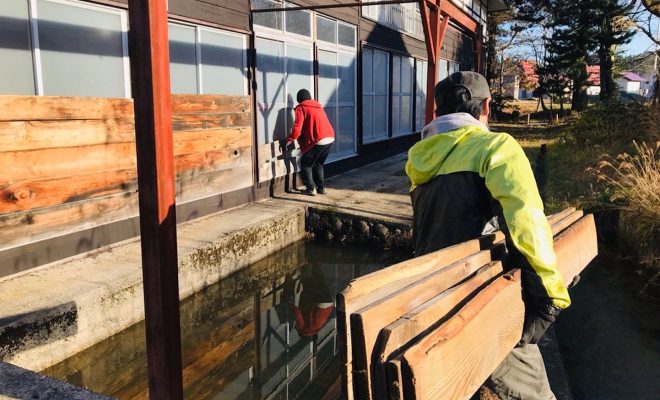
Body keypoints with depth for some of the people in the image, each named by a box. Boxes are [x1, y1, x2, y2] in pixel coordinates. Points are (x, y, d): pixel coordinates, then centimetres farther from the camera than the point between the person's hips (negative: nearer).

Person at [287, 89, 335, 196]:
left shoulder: (301, 108, 1)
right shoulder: (318, 106, 23)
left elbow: (297, 127, -9)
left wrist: (290, 139, 3)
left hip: (318, 140, -7)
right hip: (330, 138, 7)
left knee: (305, 164, 8)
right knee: (318, 164, 22)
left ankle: (311, 188, 5)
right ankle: (321, 187, 22)